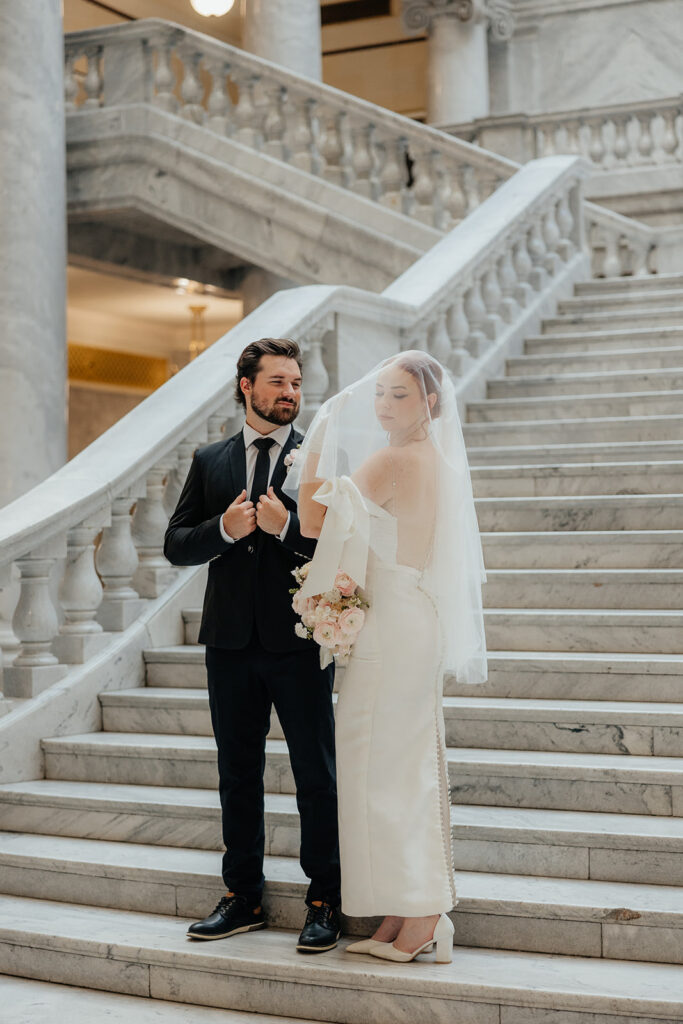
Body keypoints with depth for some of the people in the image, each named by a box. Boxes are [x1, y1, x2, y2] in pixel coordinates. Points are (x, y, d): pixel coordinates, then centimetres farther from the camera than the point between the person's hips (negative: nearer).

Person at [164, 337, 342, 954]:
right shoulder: (209, 461, 10)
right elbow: (176, 545, 6)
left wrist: (286, 526, -20)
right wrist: (224, 529, -11)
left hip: (301, 642, -3)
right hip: (231, 642, 4)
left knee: (317, 776, 2)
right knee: (238, 775, 12)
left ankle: (325, 903, 13)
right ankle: (243, 898, 24)